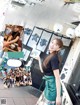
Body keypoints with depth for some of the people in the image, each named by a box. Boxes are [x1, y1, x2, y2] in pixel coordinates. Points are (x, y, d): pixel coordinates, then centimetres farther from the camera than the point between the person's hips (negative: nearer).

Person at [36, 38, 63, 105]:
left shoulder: (54, 58, -20)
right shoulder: (50, 56, 7)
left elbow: (57, 77, -23)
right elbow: (43, 70, 17)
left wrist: (58, 96, -25)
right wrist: (38, 58, 20)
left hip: (53, 86, -9)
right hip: (49, 85, 9)